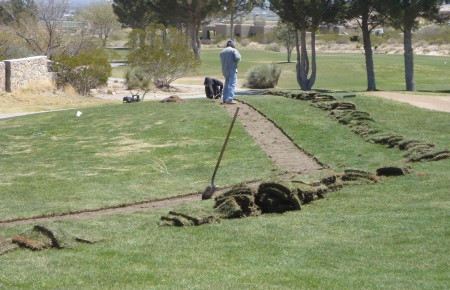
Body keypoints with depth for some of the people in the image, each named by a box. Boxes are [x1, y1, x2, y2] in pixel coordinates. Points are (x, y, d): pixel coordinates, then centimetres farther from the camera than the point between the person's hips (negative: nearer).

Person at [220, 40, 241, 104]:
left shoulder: (222, 52, 13)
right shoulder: (233, 50, -6)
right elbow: (237, 58, -19)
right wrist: (238, 60, 2)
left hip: (224, 70, 6)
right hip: (232, 70, -6)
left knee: (227, 84, 18)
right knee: (232, 84, -7)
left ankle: (225, 99, 19)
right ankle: (230, 99, -16)